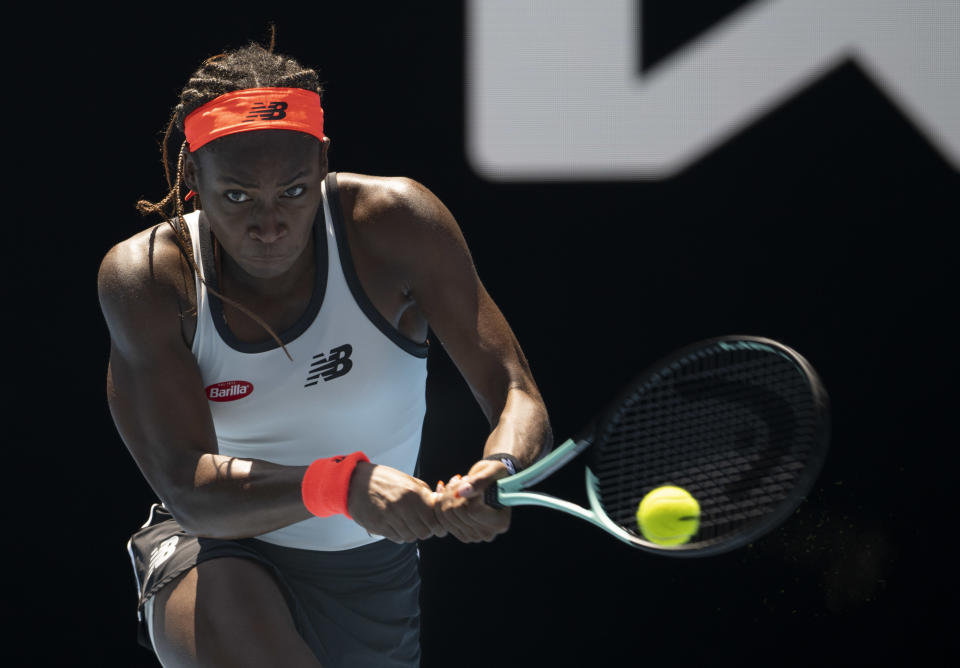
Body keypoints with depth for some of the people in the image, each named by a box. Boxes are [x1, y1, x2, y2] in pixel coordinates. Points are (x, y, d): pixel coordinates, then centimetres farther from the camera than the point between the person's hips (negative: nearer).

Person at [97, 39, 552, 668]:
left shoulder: (394, 224, -17)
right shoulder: (145, 278, -19)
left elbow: (518, 399, -17)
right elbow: (187, 487, -28)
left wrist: (498, 471, -42)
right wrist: (343, 485, -45)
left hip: (375, 582, 3)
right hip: (215, 561, -3)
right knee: (231, 614, -36)